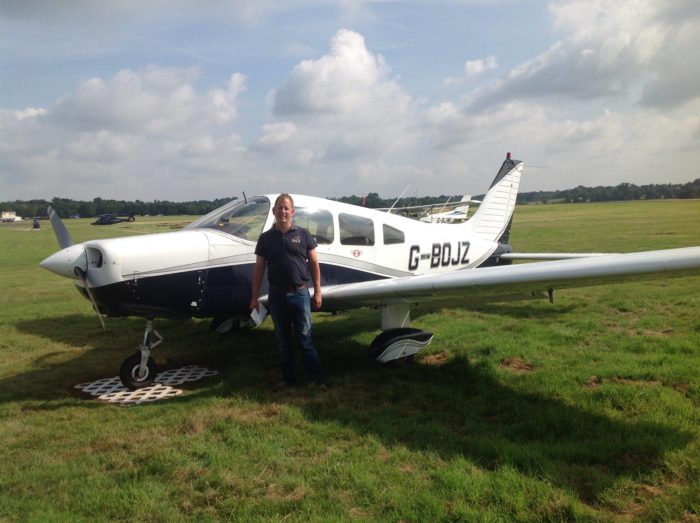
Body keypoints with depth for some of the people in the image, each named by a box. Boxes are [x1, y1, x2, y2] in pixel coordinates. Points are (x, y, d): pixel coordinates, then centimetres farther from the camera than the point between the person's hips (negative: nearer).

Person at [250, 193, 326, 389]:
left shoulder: (303, 235, 1)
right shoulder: (265, 238, 5)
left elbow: (314, 263, 3)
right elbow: (259, 268, 7)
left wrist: (317, 292, -1)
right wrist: (255, 297, 4)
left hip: (300, 293, -2)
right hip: (276, 295, 2)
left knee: (305, 339, 1)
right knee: (283, 340, 11)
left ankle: (316, 378, 7)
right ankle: (288, 378, 22)